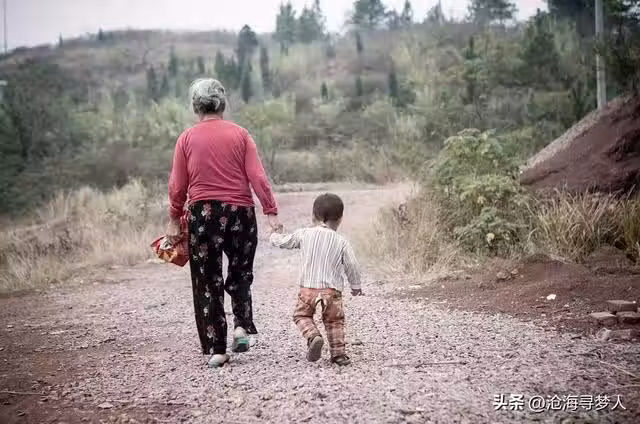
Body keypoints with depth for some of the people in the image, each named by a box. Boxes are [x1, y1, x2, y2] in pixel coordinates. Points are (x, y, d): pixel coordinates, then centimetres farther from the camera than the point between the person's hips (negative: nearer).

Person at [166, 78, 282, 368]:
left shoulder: (187, 138, 0)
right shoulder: (240, 135, 0)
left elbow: (177, 185, 0)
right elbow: (257, 177, -6)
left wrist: (174, 219, 11)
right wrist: (271, 212, -3)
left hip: (202, 214, 0)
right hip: (240, 213, 1)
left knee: (207, 282, 7)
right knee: (240, 273, 21)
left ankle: (215, 350, 7)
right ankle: (243, 326, 2)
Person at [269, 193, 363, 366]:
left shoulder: (303, 234, 2)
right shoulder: (342, 242, 1)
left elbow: (282, 242, 12)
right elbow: (351, 266, 4)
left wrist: (275, 234, 36)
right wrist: (356, 286, 19)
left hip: (308, 287, 0)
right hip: (332, 289, 1)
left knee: (302, 315, 16)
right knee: (334, 321, 16)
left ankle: (313, 336, -11)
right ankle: (338, 353, 11)